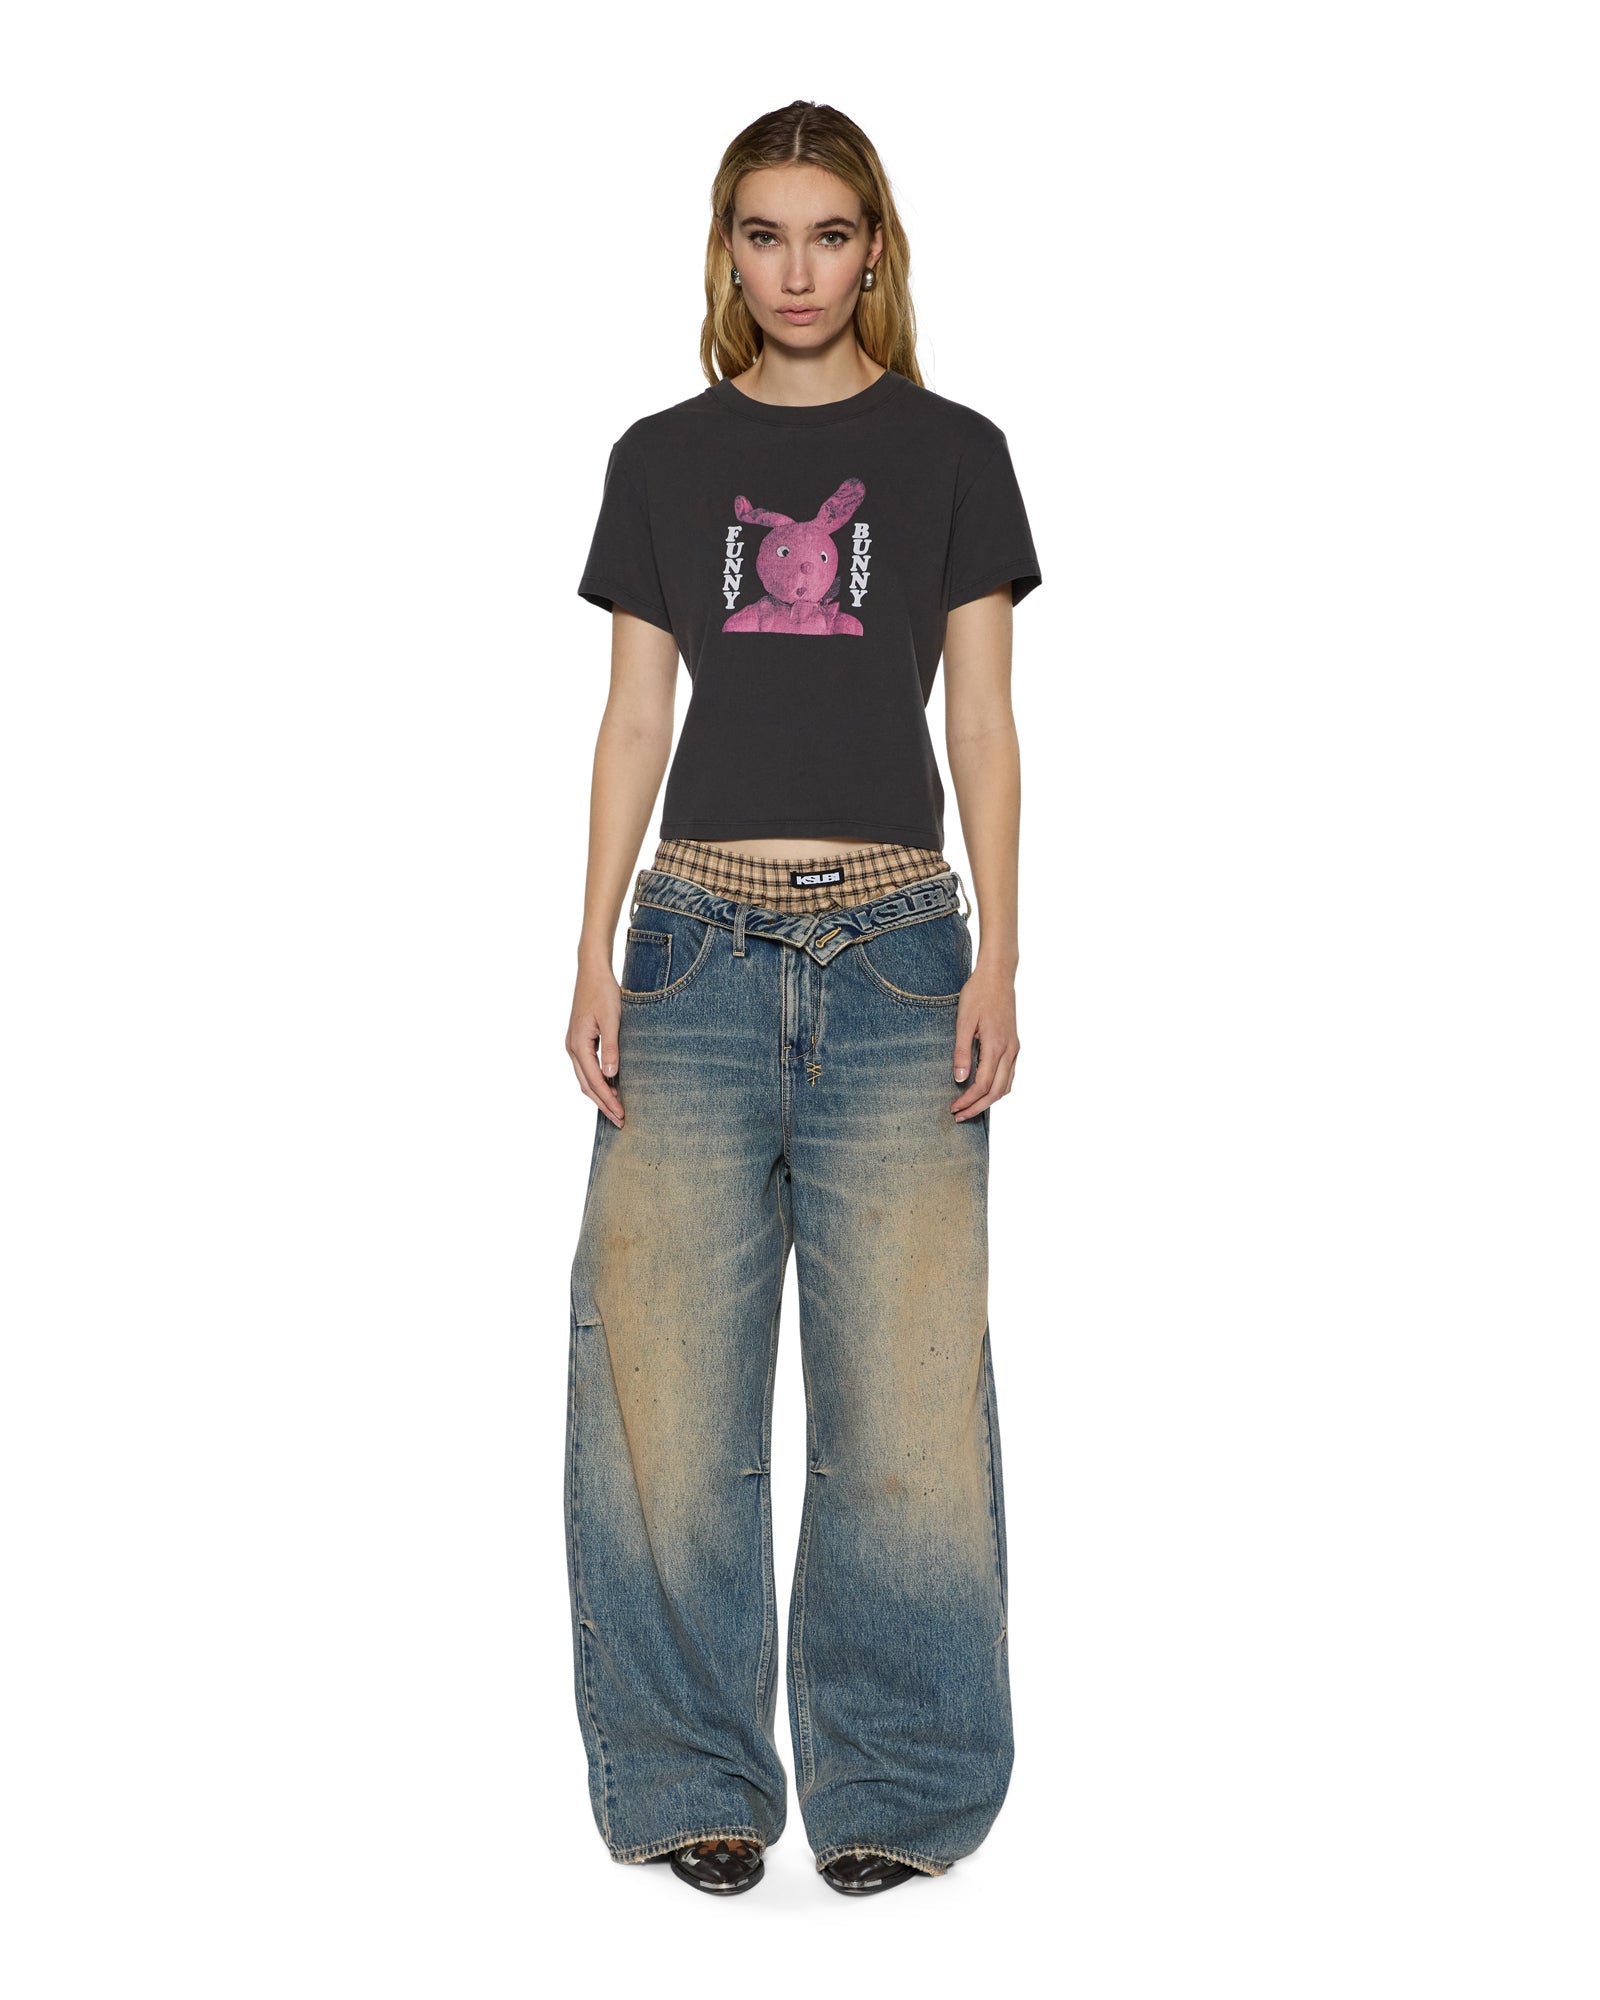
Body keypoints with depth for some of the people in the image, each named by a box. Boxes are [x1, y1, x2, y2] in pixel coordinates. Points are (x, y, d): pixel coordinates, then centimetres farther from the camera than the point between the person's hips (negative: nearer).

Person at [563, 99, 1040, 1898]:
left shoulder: (951, 453, 8)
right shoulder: (663, 459, 11)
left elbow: (982, 725, 6)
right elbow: (632, 719, 9)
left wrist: (996, 962, -3)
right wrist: (596, 961, 1)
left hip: (895, 944, -1)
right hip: (700, 938, 1)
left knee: (906, 1380, -3)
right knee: (668, 1375, -1)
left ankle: (893, 1785, 12)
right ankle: (696, 1780, 13)